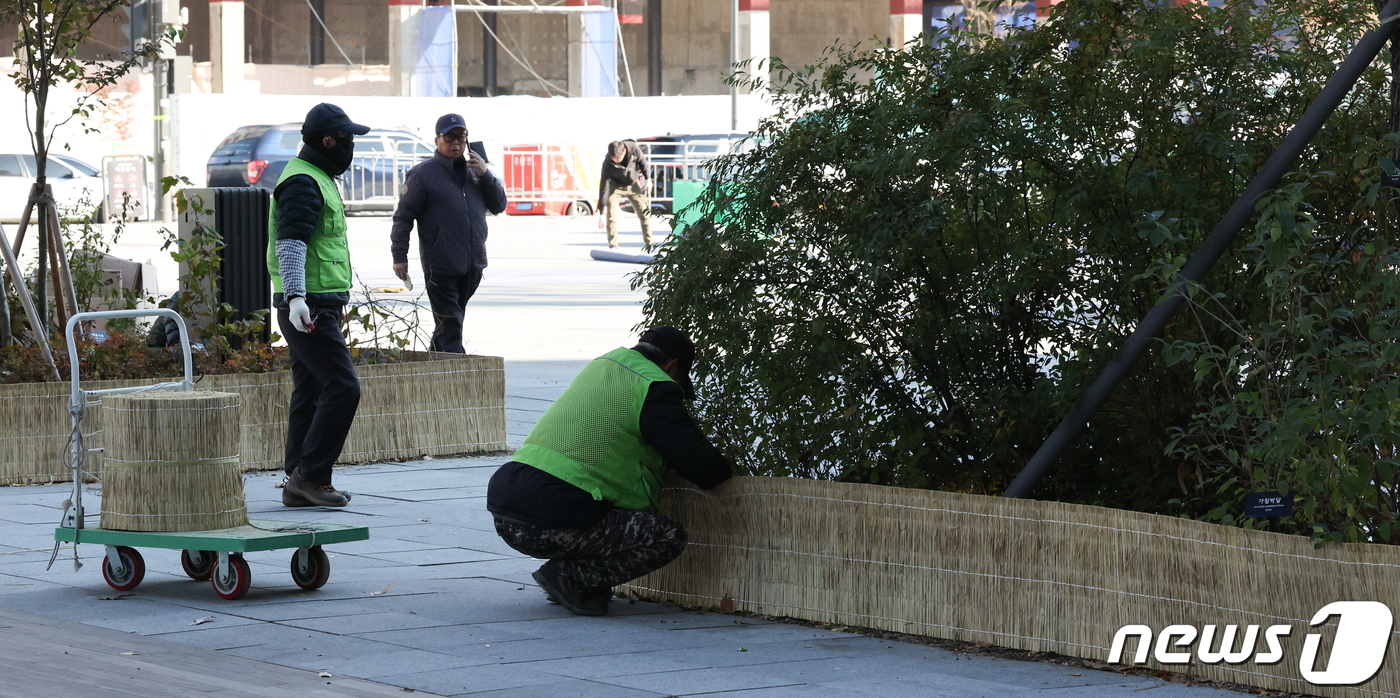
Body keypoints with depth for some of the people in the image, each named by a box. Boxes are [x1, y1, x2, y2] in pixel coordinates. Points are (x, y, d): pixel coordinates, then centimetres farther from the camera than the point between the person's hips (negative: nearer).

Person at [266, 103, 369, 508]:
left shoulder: (317, 179, 20)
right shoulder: (303, 183, -14)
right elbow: (290, 244, -25)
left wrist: (337, 296, 38)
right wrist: (296, 296, -36)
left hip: (319, 305, 11)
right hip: (309, 309, -11)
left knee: (311, 392, 10)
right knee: (343, 387, -15)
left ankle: (300, 484, 11)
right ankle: (311, 474, -12)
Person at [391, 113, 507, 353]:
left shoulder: (473, 171, 15)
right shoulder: (423, 174, -2)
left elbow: (499, 205, 14)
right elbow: (403, 216, -2)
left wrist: (485, 175, -1)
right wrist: (399, 256, -8)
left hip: (473, 265, 6)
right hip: (440, 267, -6)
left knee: (453, 320, 14)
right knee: (448, 324, -9)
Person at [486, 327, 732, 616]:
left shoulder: (601, 365, 24)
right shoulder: (653, 389, -1)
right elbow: (705, 469, -4)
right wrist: (726, 468, 21)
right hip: (551, 523, -9)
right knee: (669, 538, -4)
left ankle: (567, 574, 13)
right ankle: (570, 578, -4)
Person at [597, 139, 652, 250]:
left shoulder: (633, 149, -29)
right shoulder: (608, 162, -31)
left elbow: (642, 162, -8)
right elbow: (604, 184, -25)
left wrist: (647, 179, 2)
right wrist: (601, 207, -24)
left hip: (634, 185, 2)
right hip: (616, 186, -2)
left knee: (644, 213, 1)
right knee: (611, 213, -16)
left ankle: (649, 243, 13)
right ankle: (613, 244, -9)